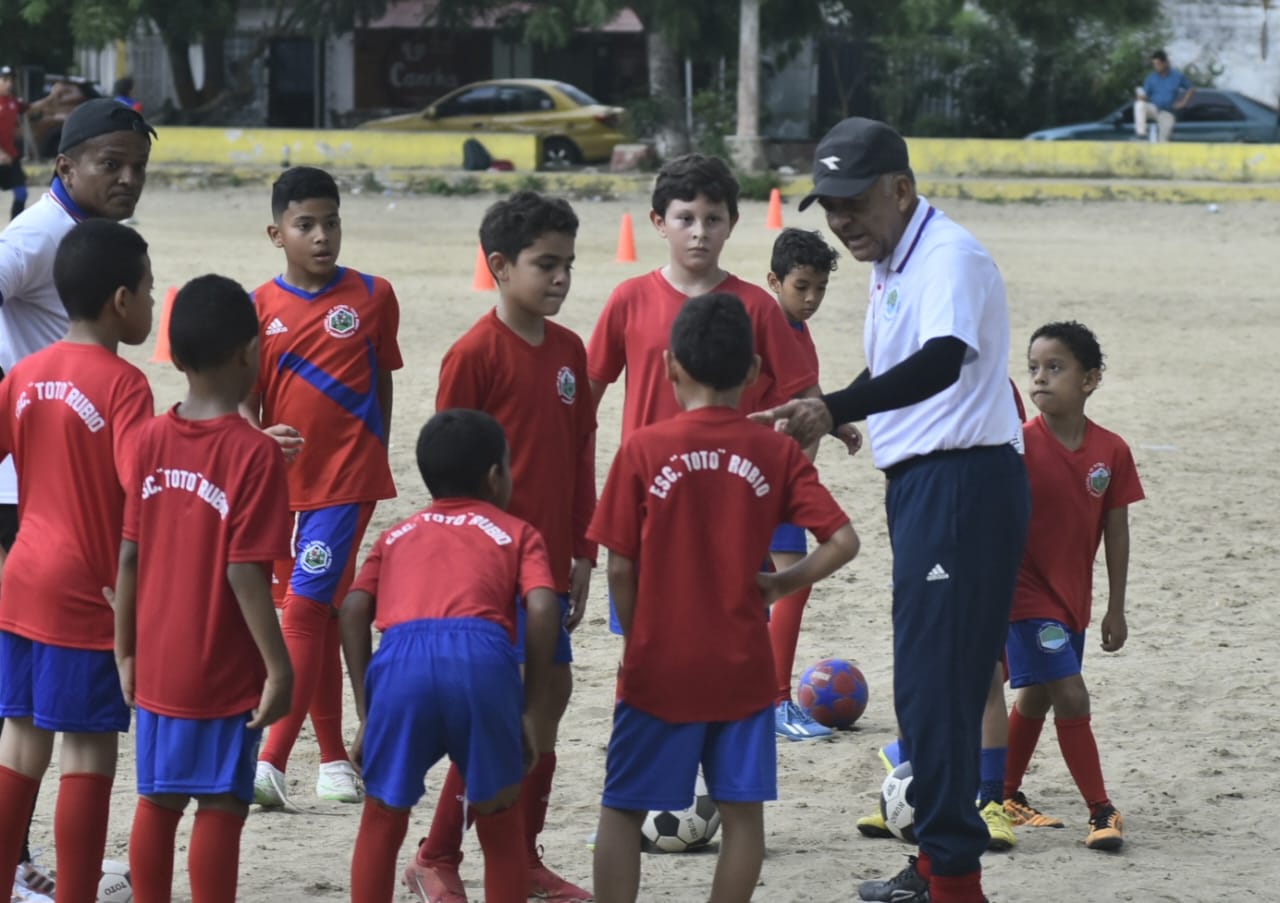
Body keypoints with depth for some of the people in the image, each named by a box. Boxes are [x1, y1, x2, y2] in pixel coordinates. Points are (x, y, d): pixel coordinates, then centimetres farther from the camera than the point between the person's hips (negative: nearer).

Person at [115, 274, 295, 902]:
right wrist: (279, 666, -12)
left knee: (157, 800, 13)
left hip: (157, 666, 5)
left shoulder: (150, 440, 0)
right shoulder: (255, 454, -15)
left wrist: (126, 652, 12)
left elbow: (129, 557, 3)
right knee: (221, 806, 1)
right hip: (225, 672, -5)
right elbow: (244, 573, -18)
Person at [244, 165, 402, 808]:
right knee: (317, 619, 12)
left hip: (347, 478, -3)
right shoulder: (259, 309, 1)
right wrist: (259, 436, -21)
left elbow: (382, 384, 10)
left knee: (304, 610, -13)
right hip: (284, 483, 3)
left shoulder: (372, 297, 0)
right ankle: (333, 757, 21)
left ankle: (272, 760, -17)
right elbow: (243, 397, 0)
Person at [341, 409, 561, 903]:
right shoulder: (516, 532, 26)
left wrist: (365, 712, 17)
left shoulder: (397, 535, 33)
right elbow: (542, 608, 8)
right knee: (500, 820, 16)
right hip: (481, 657, -1)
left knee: (382, 819, 19)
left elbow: (353, 610, 17)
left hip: (400, 658, 1)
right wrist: (532, 709, 11)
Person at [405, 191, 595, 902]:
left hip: (549, 562, 7)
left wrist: (582, 553, 11)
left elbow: (581, 457, 13)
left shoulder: (568, 351, 8)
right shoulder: (475, 354, -11)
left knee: (549, 697, 9)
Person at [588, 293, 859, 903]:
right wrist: (782, 584, 5)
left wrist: (637, 639, 8)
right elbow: (842, 541, -8)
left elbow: (620, 567, -6)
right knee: (742, 810, 9)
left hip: (660, 666, -2)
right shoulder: (776, 453, -1)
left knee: (622, 808, 7)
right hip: (744, 667, 2)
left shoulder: (644, 451, -7)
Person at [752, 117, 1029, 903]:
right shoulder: (891, 265, 15)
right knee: (927, 676, 16)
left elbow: (943, 360, -34)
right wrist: (823, 420, 16)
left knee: (937, 680, -11)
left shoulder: (949, 256, -17)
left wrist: (835, 411, -43)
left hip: (965, 483, -10)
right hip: (921, 482, 10)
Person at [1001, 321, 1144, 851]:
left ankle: (1008, 797, 33)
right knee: (1071, 697, -11)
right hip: (1027, 594, -5)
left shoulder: (1111, 451, -4)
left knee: (1036, 697, 18)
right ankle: (1101, 811, -4)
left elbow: (1116, 530, 3)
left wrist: (1116, 609, 6)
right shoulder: (1019, 444, -15)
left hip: (1072, 599, 5)